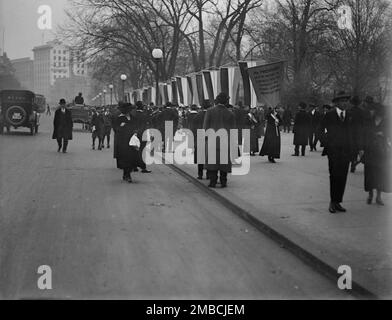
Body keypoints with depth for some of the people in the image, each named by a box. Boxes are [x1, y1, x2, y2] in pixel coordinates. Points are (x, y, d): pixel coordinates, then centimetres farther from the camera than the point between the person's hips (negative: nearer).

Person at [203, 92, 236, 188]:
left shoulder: (210, 111, -3)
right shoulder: (230, 114, 1)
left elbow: (205, 126, -4)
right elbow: (233, 129, 3)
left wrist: (205, 136, 7)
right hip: (225, 141, 1)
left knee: (212, 160, 5)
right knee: (224, 161, 7)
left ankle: (213, 182, 1)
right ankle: (223, 182, 7)